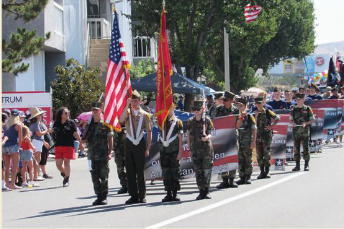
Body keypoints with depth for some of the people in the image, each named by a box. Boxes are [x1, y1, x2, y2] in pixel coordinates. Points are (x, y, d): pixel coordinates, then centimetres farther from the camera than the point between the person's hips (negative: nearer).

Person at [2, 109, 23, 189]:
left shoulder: (6, 124, 11)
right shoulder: (18, 125, -4)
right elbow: (20, 138, -7)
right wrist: (19, 146, 5)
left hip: (4, 146, 6)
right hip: (13, 146, -6)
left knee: (7, 167, 13)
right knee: (15, 166, -3)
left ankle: (7, 183, 15)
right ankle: (12, 184, -10)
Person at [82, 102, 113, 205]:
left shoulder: (105, 124, -1)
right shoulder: (89, 125, 13)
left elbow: (110, 139, -3)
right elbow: (85, 140, 21)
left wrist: (109, 153, -10)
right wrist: (84, 140, -3)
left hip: (103, 155, -5)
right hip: (93, 155, 5)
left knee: (104, 177, -2)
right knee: (95, 177, 5)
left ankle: (104, 197, 4)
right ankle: (98, 196, 12)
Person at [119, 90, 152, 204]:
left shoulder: (145, 115, 3)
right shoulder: (127, 112, 8)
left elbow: (149, 132, 4)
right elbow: (121, 120, -15)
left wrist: (147, 148, -2)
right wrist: (127, 106, -15)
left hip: (140, 144, -2)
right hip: (129, 143, 2)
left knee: (140, 171, -1)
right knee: (130, 171, 3)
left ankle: (142, 196, 7)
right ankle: (133, 196, 8)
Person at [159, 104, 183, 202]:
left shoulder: (177, 122, 2)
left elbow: (180, 138, -1)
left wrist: (180, 152, -6)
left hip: (174, 150, -4)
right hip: (163, 150, 4)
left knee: (174, 172, -1)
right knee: (165, 172, 3)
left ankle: (175, 194, 5)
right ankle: (169, 193, 8)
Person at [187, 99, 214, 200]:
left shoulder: (207, 120, -2)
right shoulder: (190, 121, 7)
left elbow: (210, 134, -3)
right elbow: (188, 135, 12)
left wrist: (207, 137, -26)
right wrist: (189, 148, 8)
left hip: (206, 148, -3)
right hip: (195, 149, 3)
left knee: (207, 170, -1)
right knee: (198, 171, 3)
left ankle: (206, 191, 7)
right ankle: (201, 191, 8)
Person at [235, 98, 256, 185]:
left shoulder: (250, 117, -1)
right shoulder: (237, 118, 8)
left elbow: (254, 130, -3)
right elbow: (236, 127, -8)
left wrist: (253, 141, -9)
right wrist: (241, 117, -12)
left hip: (248, 142, -4)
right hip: (239, 142, 4)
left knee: (248, 160, 1)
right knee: (240, 161, 5)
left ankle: (248, 177, 7)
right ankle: (242, 177, 10)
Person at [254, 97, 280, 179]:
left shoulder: (267, 112, -2)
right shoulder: (255, 113, 11)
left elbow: (277, 119, -2)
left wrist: (271, 126, -8)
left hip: (267, 135, -4)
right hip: (258, 136, 4)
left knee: (266, 154, -4)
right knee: (259, 155, 3)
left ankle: (267, 172, 1)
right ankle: (262, 172, 8)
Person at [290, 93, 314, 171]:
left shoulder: (307, 109, 2)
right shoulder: (294, 110, 10)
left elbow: (312, 120, 2)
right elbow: (291, 120, 14)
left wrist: (306, 123, -16)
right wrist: (292, 123, -8)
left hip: (305, 131, -3)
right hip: (296, 131, 3)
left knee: (306, 148, -3)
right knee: (296, 148, 4)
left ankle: (306, 165, 3)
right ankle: (297, 165, 9)